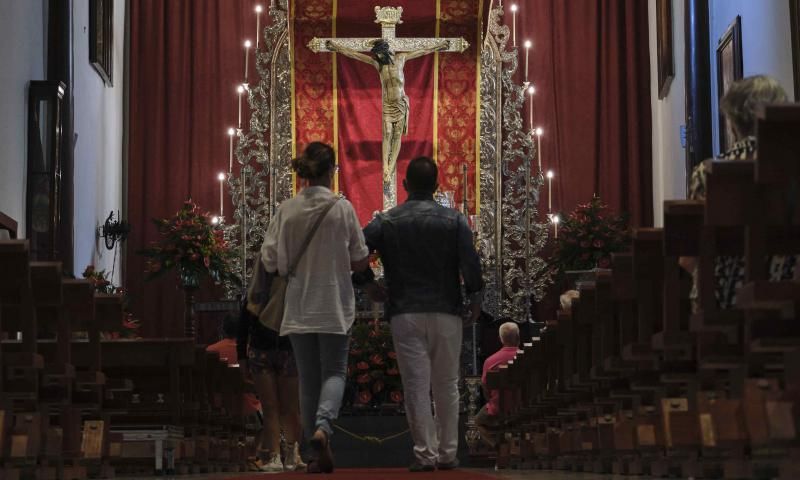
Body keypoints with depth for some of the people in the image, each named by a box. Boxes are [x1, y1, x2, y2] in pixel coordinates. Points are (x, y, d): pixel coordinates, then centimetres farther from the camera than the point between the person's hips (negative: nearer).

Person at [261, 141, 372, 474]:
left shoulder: (287, 210, -3)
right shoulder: (342, 208, -9)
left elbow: (269, 260, -2)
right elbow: (360, 262, -5)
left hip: (298, 307, 2)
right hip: (333, 306, -2)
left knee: (308, 377, 11)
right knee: (334, 372, 8)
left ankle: (320, 453, 14)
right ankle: (322, 425, -19)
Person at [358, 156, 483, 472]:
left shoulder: (385, 222, 1)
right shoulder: (454, 221, 0)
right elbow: (470, 263, -8)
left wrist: (368, 285, 10)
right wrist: (474, 297, 5)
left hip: (404, 314, 0)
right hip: (446, 312, 1)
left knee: (416, 386, 1)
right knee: (446, 386, 10)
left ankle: (425, 453, -1)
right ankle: (447, 453, 13)